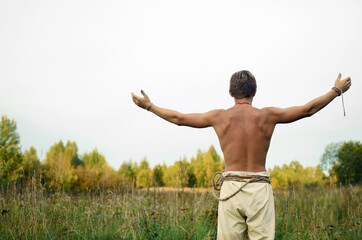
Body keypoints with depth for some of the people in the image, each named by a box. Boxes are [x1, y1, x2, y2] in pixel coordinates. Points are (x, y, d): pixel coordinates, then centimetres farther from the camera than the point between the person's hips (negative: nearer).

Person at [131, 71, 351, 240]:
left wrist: (149, 106, 25)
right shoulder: (267, 116, 1)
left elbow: (178, 118, 11)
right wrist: (337, 90, 25)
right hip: (260, 189, 0)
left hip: (231, 189, 0)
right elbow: (308, 109, 11)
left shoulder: (220, 117, 2)